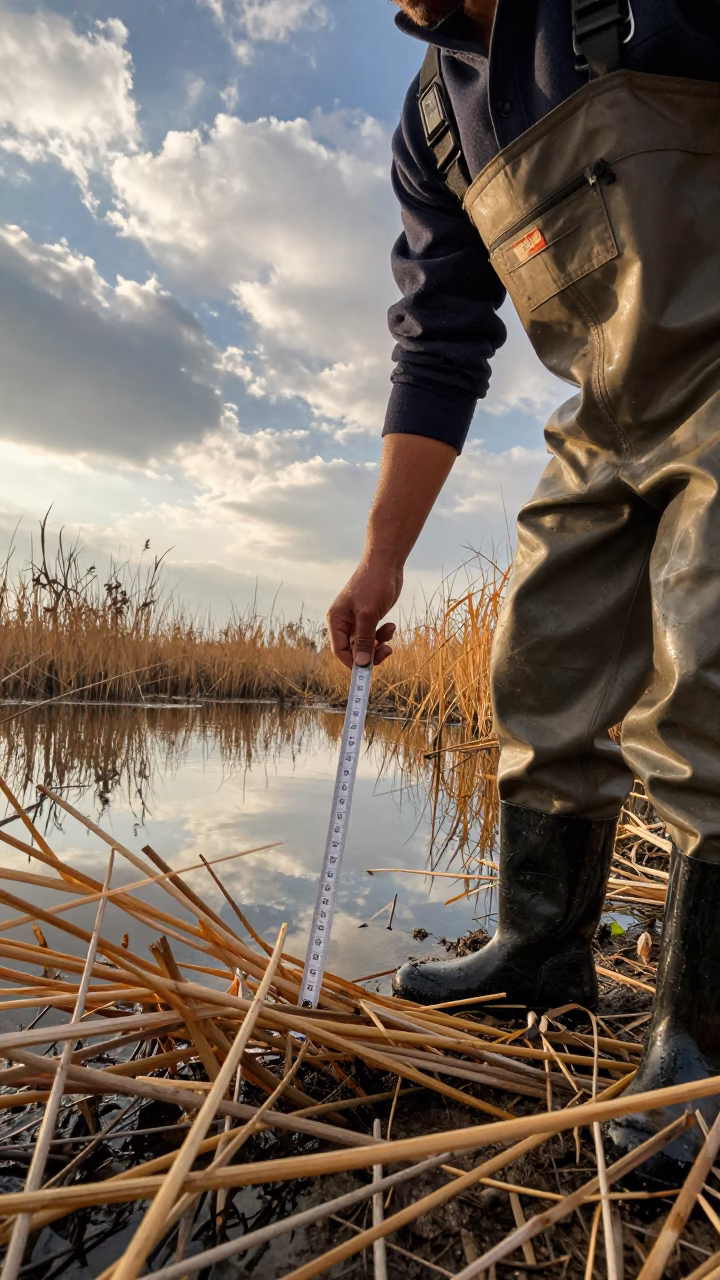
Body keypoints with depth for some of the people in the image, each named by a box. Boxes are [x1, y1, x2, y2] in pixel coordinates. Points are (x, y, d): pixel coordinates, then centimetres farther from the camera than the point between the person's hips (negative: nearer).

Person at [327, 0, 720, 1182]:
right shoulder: (434, 124, 11)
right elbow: (438, 355, 6)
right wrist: (383, 557, 1)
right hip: (609, 428, 6)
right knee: (545, 687, 3)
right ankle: (544, 951, 21)